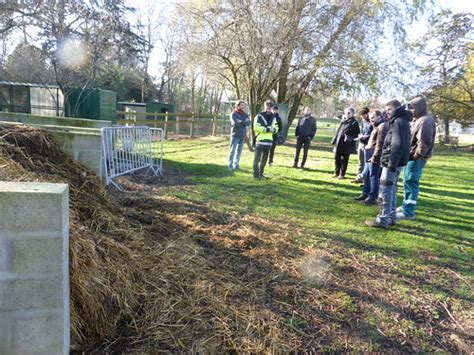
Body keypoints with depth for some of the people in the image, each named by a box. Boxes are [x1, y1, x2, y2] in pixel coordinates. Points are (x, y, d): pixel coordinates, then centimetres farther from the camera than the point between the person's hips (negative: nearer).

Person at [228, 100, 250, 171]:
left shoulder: (245, 114, 11)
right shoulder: (234, 114, -3)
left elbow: (248, 123, -3)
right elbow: (235, 123, -20)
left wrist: (241, 122, -16)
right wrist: (244, 122, -9)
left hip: (242, 136, 5)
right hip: (235, 135, -5)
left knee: (239, 151, 7)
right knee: (232, 150, -5)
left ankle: (236, 164, 13)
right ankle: (230, 165, -2)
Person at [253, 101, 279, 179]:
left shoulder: (273, 118, 14)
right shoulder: (259, 116, -5)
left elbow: (276, 128, 18)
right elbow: (256, 127, -14)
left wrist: (274, 129, -6)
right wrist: (266, 129, -18)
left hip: (269, 141, 6)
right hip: (260, 140, -6)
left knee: (264, 158, 12)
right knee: (257, 158, -4)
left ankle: (260, 173, 23)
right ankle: (255, 174, 1)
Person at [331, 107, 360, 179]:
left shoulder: (354, 123, -5)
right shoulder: (343, 121, 12)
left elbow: (356, 133, -8)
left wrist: (351, 139, -19)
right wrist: (334, 140, 13)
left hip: (347, 145, -6)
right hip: (338, 143, 6)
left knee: (344, 160, 3)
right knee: (337, 158, 11)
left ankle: (342, 174, 13)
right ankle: (337, 172, 25)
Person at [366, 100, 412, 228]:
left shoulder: (399, 122, -14)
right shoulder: (401, 121, 18)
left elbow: (397, 145, -22)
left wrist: (391, 164, -26)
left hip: (392, 162, -10)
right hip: (393, 162, 10)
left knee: (386, 191, -7)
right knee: (391, 190, 15)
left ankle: (383, 220, -3)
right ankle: (392, 217, 22)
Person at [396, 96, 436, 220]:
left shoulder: (425, 121, -16)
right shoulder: (417, 120, 16)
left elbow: (423, 143, -23)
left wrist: (416, 156, -16)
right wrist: (410, 155, 13)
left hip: (416, 158, -10)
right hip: (410, 156, 10)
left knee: (410, 183, -7)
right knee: (407, 182, 17)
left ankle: (408, 212, -2)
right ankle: (406, 206, 30)